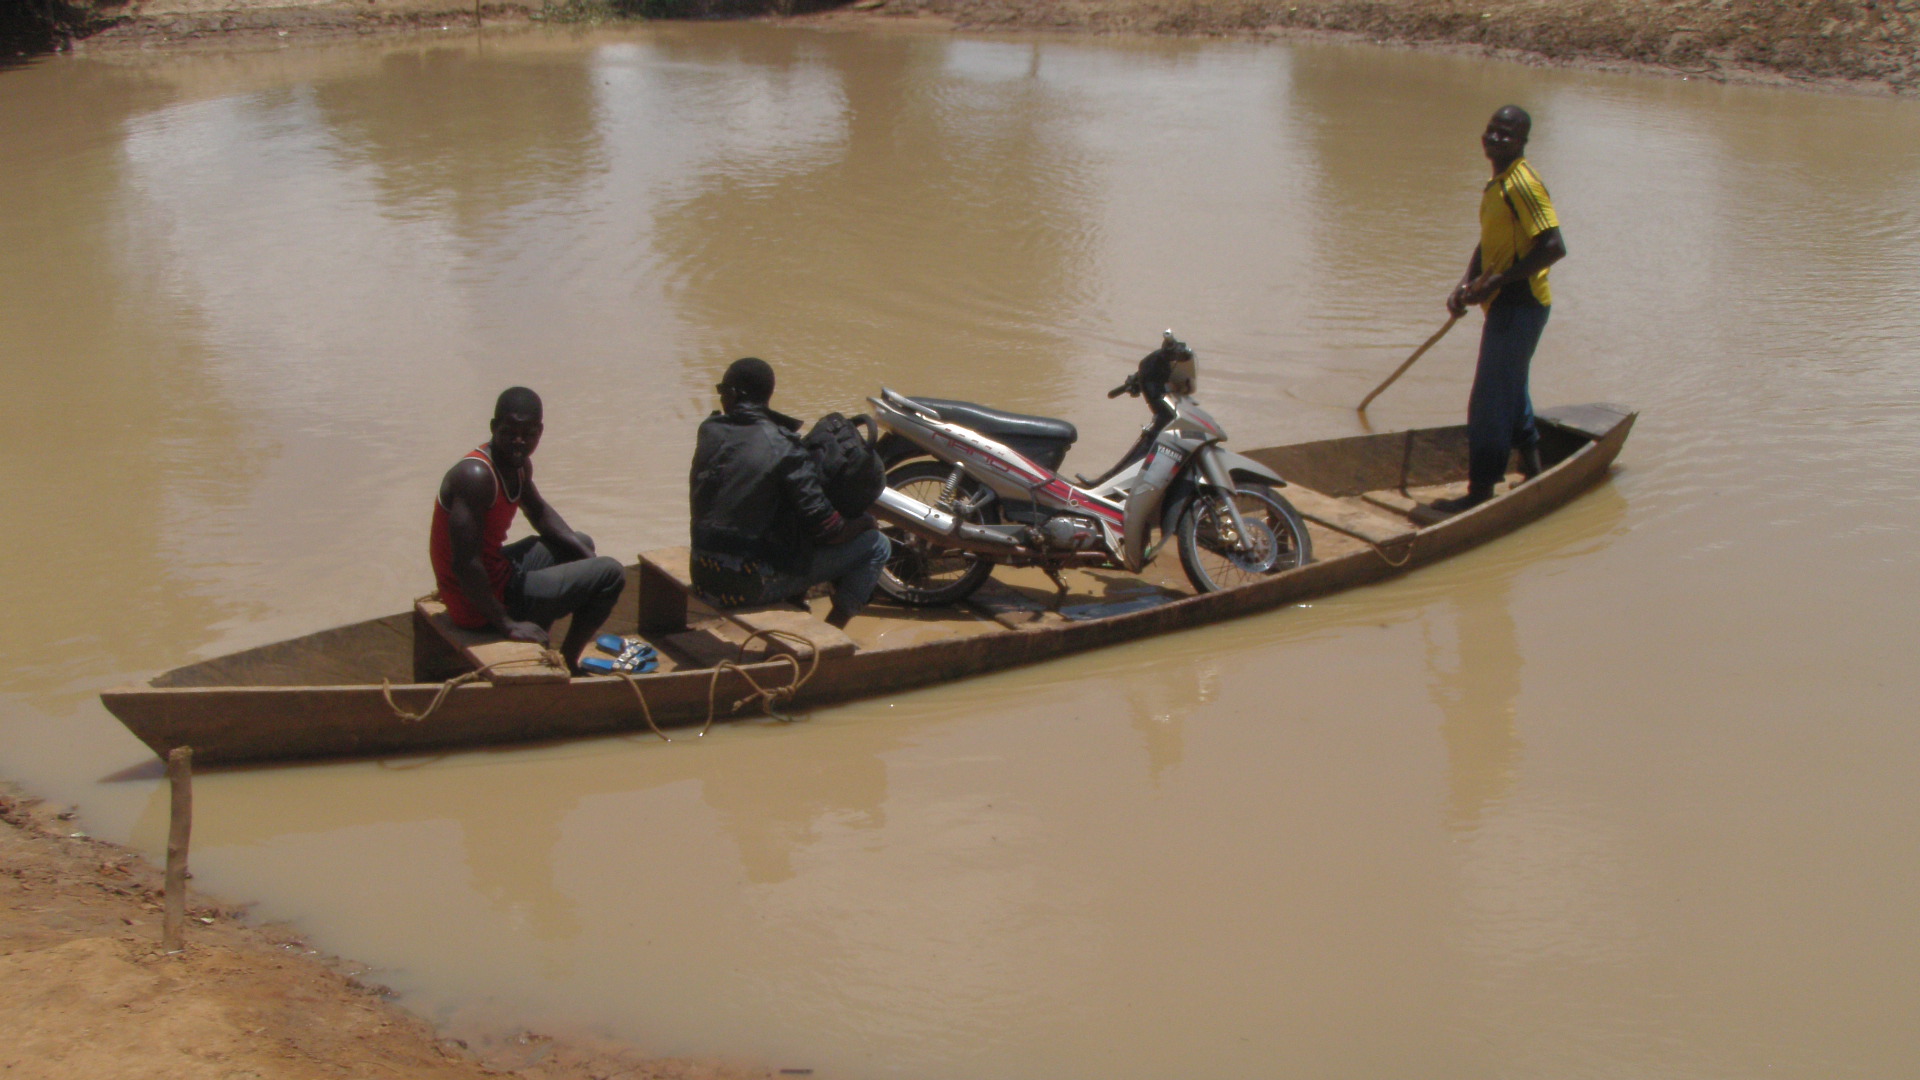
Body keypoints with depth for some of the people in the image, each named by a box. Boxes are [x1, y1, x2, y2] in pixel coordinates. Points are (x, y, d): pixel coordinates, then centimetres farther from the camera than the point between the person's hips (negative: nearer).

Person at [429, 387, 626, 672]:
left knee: (581, 544, 30)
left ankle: (538, 647, 24)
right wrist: (506, 624, -27)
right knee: (611, 574, -6)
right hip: (479, 606, -10)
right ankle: (567, 661, 9)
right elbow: (465, 563, -31)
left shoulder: (519, 464, 2)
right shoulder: (476, 476, -28)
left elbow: (539, 512, 23)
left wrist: (585, 555, 11)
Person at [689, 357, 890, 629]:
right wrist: (865, 520, 5)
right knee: (877, 545, 2)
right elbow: (825, 528, -15)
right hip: (752, 585, -6)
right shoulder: (783, 448, -16)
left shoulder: (709, 432, 0)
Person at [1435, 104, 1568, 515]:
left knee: (1489, 403, -6)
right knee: (1511, 391, 22)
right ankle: (1533, 470, 35)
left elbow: (1553, 247, -25)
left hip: (1518, 306, -11)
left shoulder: (1523, 185, -18)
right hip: (1509, 305, 11)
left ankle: (1480, 492, 0)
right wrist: (1465, 285, 3)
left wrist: (1497, 280, -22)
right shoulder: (1497, 183, 14)